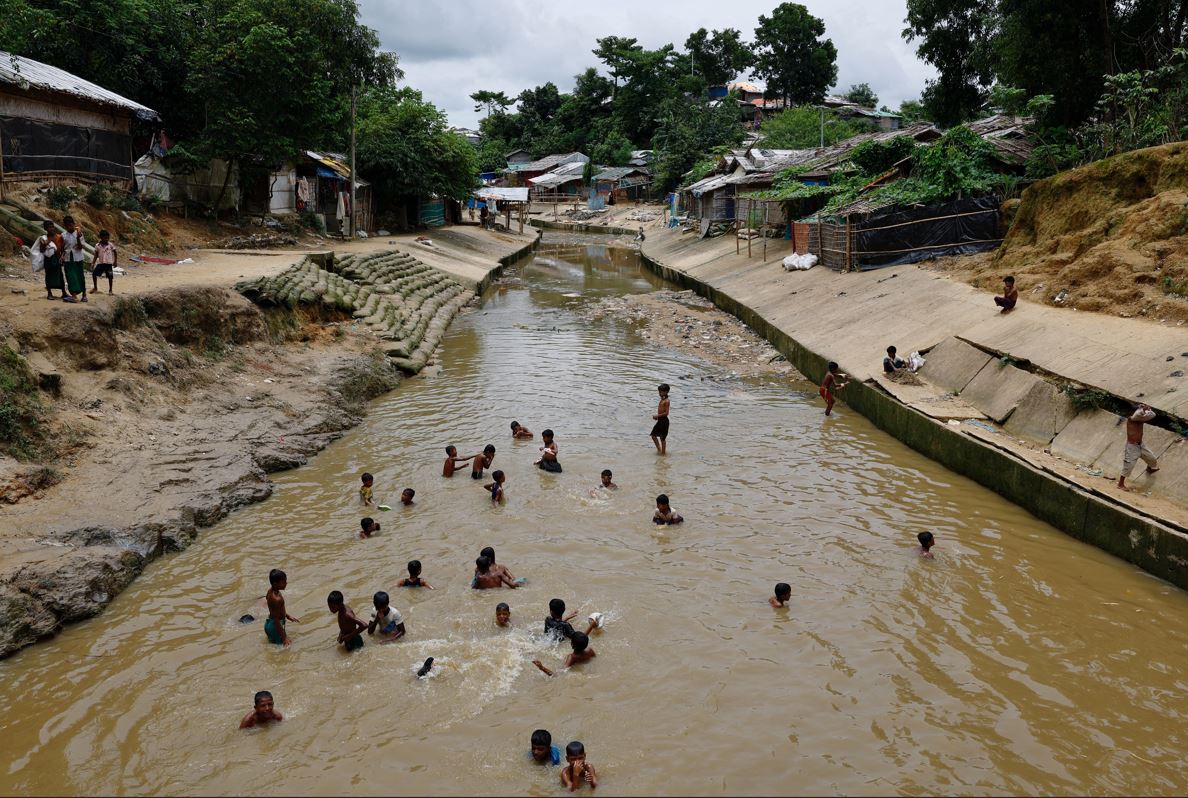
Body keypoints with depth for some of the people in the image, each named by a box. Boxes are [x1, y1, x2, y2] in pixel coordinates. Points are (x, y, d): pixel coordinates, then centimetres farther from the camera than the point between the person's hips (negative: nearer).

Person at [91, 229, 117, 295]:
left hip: (108, 263, -2)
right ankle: (95, 288, 9)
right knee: (94, 274, -6)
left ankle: (110, 290, 12)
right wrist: (93, 263, 2)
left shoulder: (110, 245, -4)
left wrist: (115, 262, 2)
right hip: (100, 263, 2)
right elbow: (96, 255, 8)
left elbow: (115, 253, 5)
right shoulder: (97, 246, 2)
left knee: (110, 276, -3)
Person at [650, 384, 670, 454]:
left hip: (664, 421, -9)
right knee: (653, 436, 12)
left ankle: (663, 452, 12)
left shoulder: (666, 401, -16)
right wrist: (657, 416, 7)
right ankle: (659, 449, 24)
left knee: (662, 438, 0)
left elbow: (666, 413, -21)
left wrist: (657, 416, -18)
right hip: (660, 420, 9)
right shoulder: (661, 400, 12)